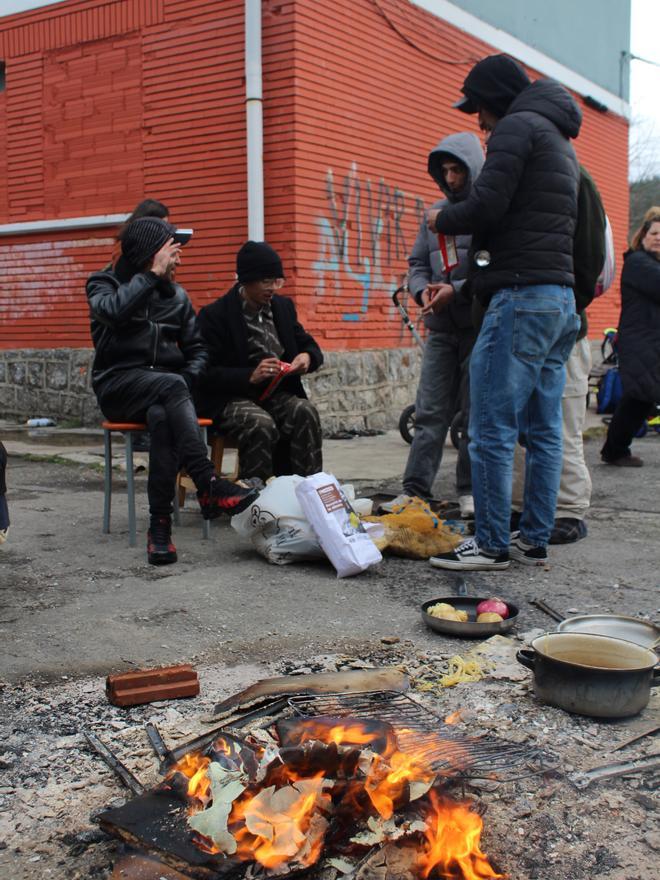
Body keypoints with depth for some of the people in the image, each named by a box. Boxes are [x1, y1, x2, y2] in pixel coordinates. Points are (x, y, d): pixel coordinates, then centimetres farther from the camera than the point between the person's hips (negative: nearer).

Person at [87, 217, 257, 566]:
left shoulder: (176, 295, 16)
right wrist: (153, 274, -16)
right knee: (171, 385, -37)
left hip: (165, 388, 3)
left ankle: (160, 525, -42)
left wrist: (188, 381, -6)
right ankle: (208, 486, -45)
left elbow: (196, 349, 16)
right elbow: (112, 311, -21)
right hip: (118, 386, -3)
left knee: (162, 416, -36)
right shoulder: (103, 284, 5)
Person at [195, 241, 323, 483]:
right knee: (261, 423, -35)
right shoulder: (214, 315, -7)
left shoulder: (283, 306, 10)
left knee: (305, 412, -26)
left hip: (276, 394, 5)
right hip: (228, 398, -5)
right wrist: (250, 376, -25)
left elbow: (310, 346, 18)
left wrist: (307, 357, -8)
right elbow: (206, 374, -12)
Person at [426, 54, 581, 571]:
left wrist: (442, 219, 4)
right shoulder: (561, 142, 26)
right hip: (563, 299, 10)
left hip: (522, 296, -10)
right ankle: (535, 542, 14)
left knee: (492, 430, -6)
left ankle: (491, 545, -2)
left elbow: (487, 205, -16)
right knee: (544, 430, 9)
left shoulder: (518, 127, -4)